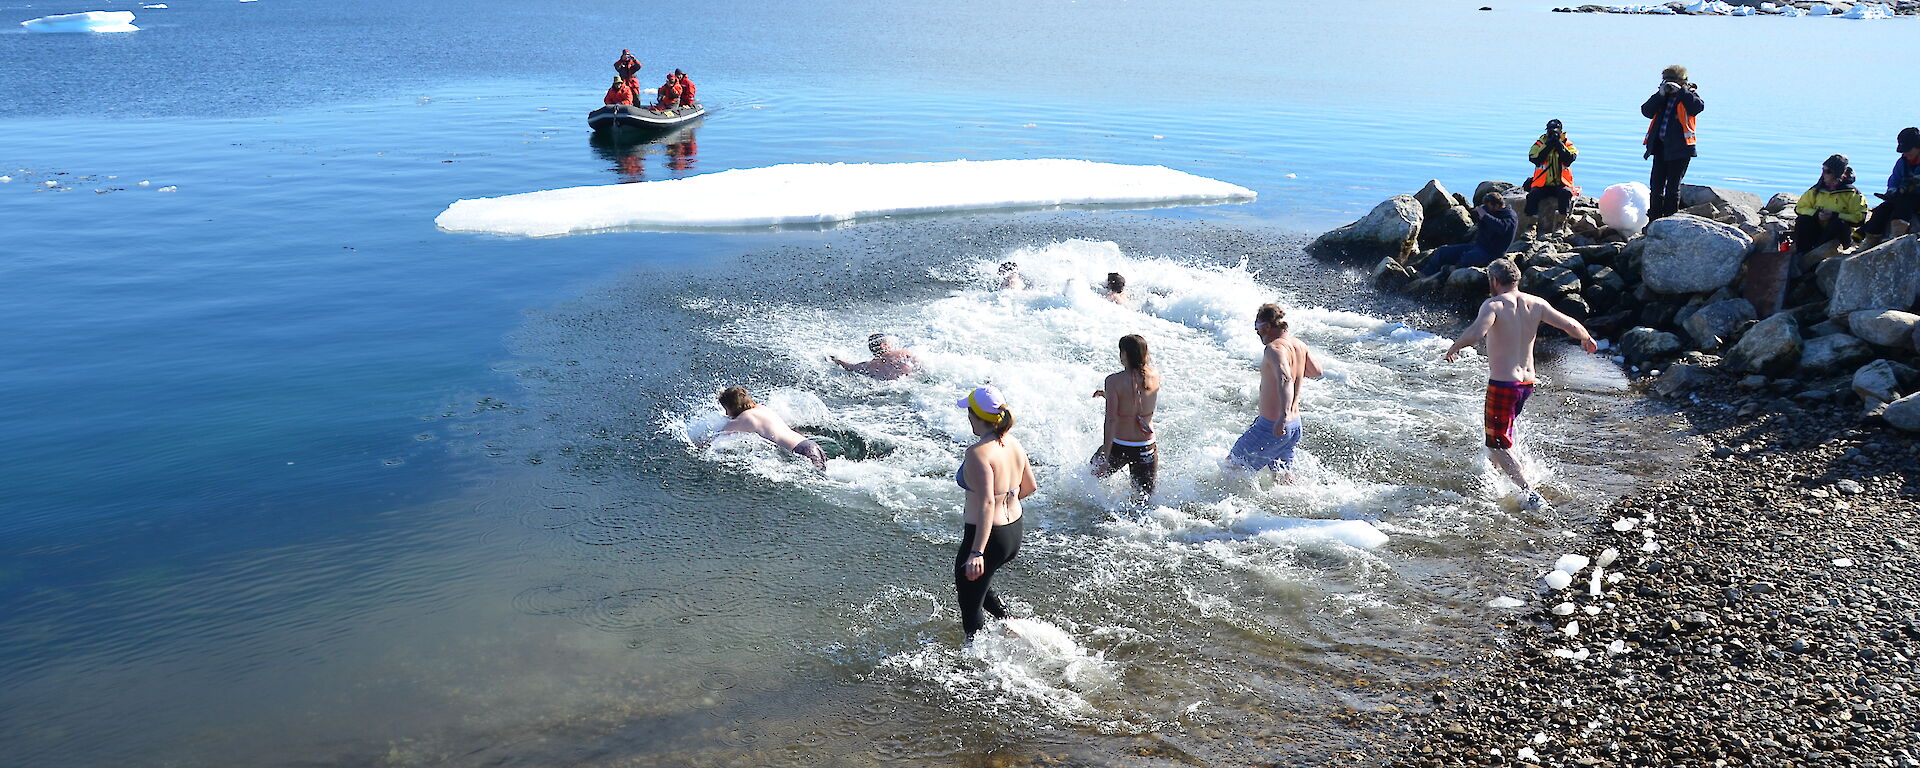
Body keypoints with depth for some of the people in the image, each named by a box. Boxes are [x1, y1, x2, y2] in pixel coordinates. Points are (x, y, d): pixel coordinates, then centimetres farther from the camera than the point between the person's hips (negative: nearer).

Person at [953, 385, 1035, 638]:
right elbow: (1029, 487, 12)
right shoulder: (1014, 445, 1)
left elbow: (986, 503, -31)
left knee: (970, 607, 10)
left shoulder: (978, 453, -24)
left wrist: (977, 552, -32)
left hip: (987, 536, -8)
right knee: (977, 584, 32)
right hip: (1015, 532, 9)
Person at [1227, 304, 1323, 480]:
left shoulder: (1275, 348, -21)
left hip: (1271, 427, -9)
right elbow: (1316, 371, 22)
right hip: (1295, 424, 9)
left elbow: (1285, 379, -38)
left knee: (1233, 464, 6)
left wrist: (1283, 416, -50)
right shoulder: (1299, 345, 5)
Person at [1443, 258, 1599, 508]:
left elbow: (1476, 332, -32)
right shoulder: (1536, 304, 2)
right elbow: (1570, 325, 2)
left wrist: (1454, 347, -15)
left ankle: (1530, 492, -11)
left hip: (1502, 384, -7)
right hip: (1527, 383, 7)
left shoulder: (1493, 305, -14)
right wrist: (1587, 339, 23)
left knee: (1498, 445, 1)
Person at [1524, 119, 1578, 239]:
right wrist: (1548, 145, -13)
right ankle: (1532, 227, -23)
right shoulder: (1540, 143, 8)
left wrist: (1559, 144, -13)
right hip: (1542, 185, 1)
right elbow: (1535, 158, -11)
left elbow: (1569, 159, -12)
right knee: (1532, 195, -28)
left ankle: (1559, 225, -28)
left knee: (1565, 194, -32)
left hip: (1561, 184, -1)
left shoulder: (1567, 144, 7)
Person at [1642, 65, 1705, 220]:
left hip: (1679, 148, -5)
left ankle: (1670, 216, 6)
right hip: (1660, 145, 5)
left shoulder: (1689, 95, 1)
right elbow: (1646, 111, 3)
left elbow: (1699, 107, -20)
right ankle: (1654, 214, 16)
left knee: (1672, 186, -2)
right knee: (1656, 184, 7)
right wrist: (1660, 94, -6)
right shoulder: (1663, 97, 14)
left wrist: (1681, 91, -17)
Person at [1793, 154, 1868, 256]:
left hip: (1840, 234, -3)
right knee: (1802, 220, -22)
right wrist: (1816, 214, -12)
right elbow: (1800, 208, 8)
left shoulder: (1852, 193, -4)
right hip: (1818, 231, 4)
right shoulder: (1817, 190, 8)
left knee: (1839, 223, -35)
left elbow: (1859, 218, -10)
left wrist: (1835, 216, -21)